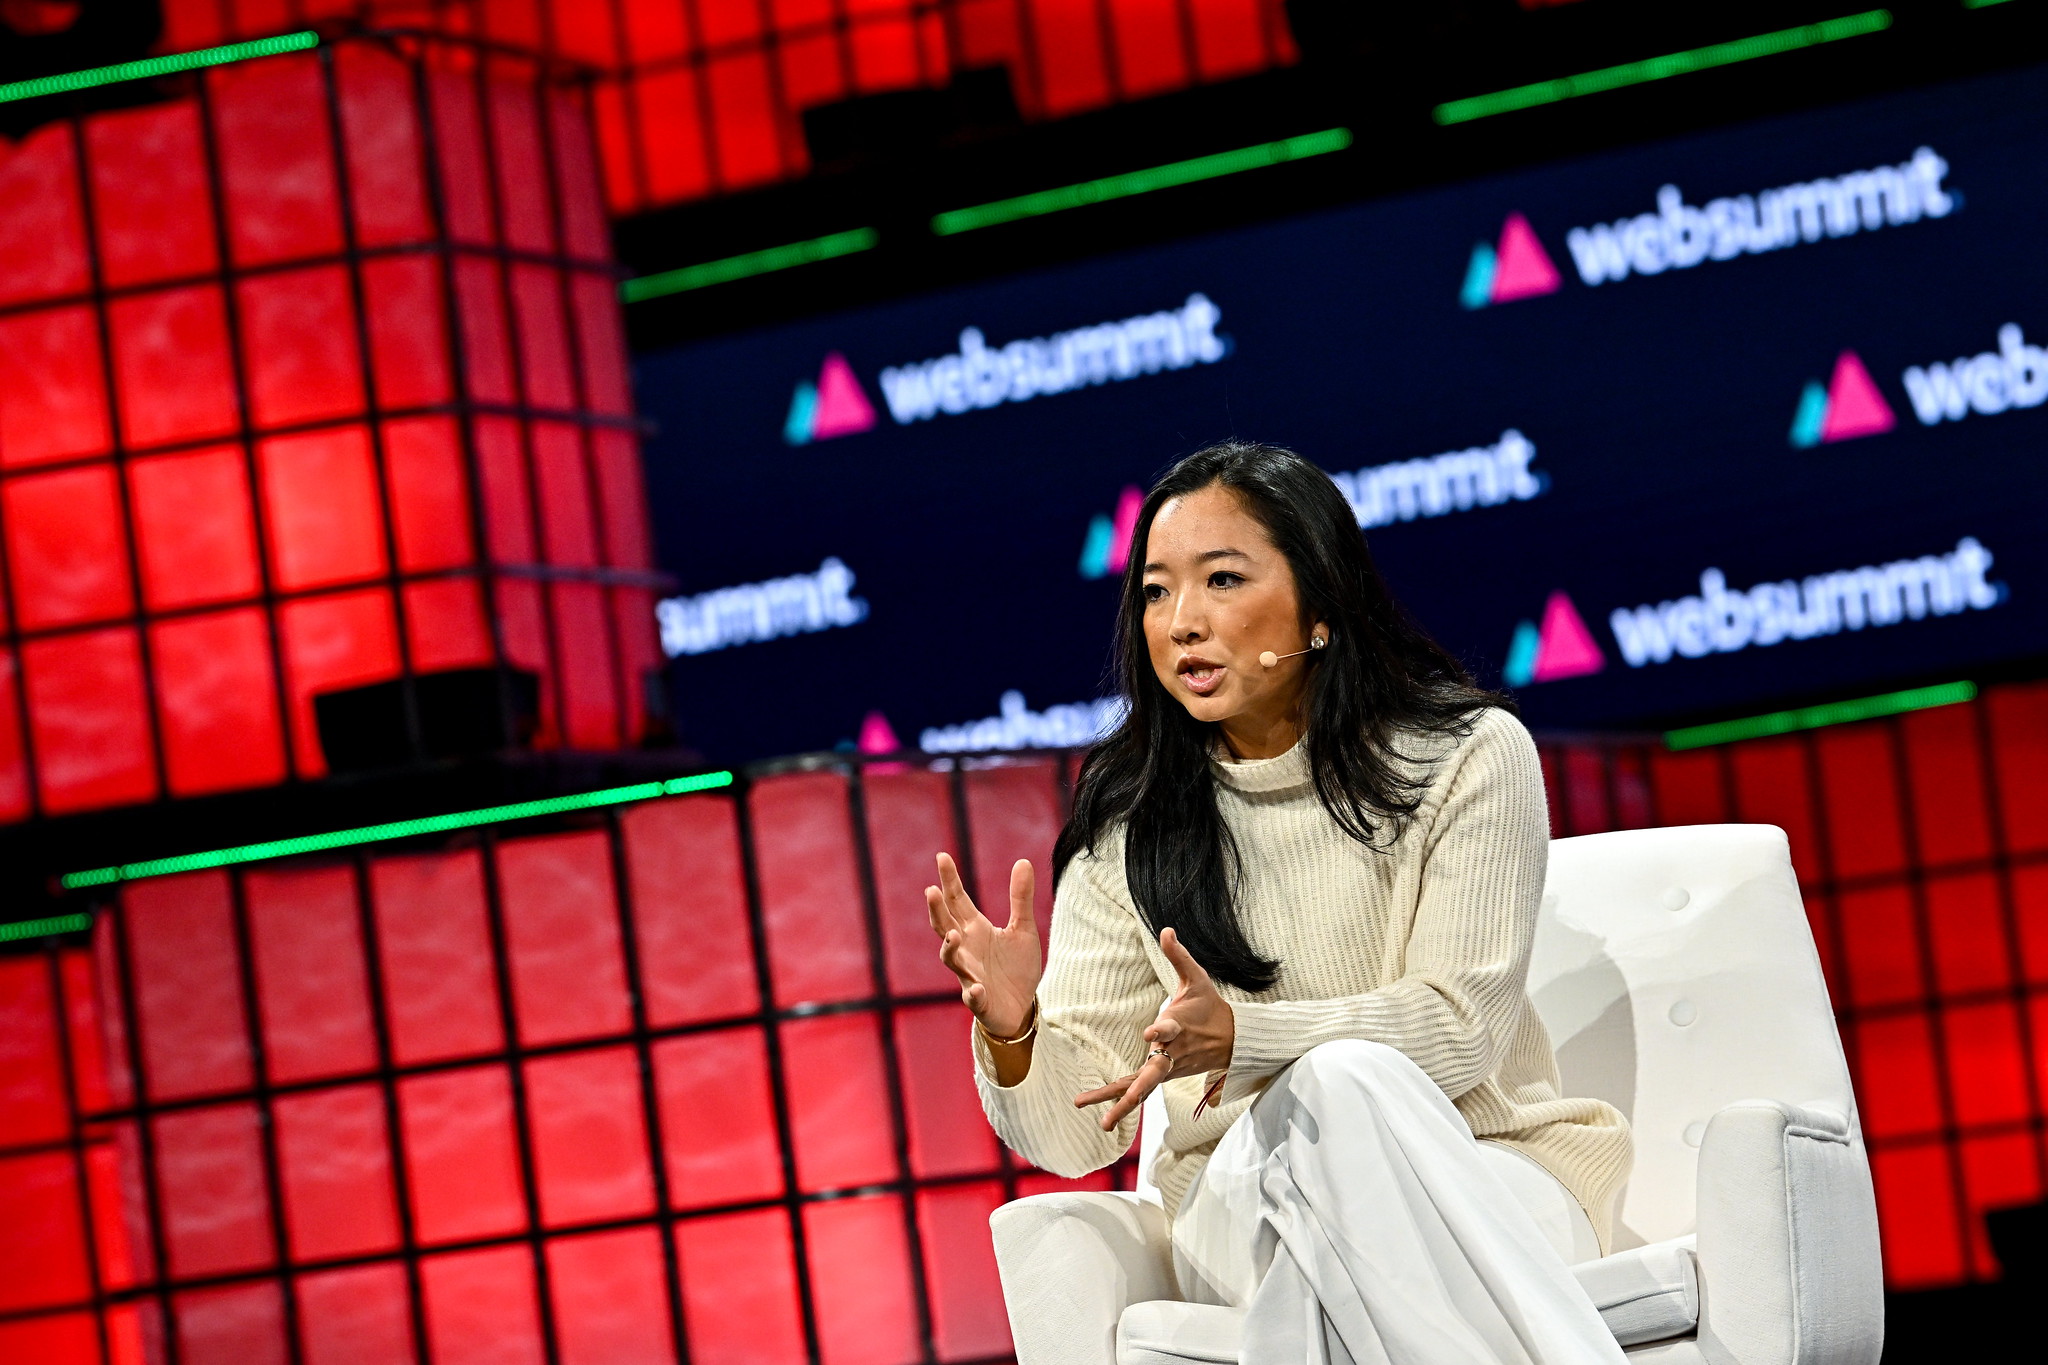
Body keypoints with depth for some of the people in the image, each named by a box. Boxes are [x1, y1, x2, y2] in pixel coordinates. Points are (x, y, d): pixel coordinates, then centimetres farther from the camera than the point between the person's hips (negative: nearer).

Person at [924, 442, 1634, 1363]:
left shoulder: (1467, 758, -1)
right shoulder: (1127, 828, 5)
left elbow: (1459, 1024, -10)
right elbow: (1076, 1133, 1)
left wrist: (1239, 1036, -26)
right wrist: (1012, 1034, -23)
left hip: (1479, 1185, -1)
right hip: (1248, 1201, 1)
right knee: (1341, 1082, -34)